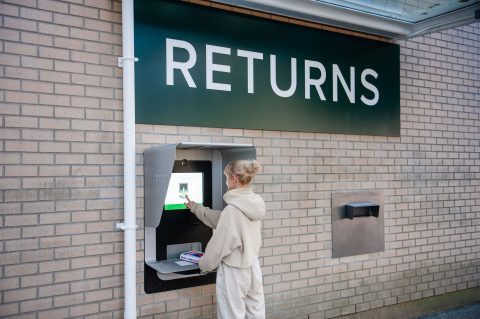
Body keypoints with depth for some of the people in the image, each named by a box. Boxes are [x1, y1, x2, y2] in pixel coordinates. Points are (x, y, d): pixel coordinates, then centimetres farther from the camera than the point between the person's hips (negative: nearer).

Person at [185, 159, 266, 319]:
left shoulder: (232, 210, -23)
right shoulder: (255, 204, 2)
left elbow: (219, 244, -16)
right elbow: (220, 220, 14)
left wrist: (204, 264, 3)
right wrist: (195, 207, 23)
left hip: (233, 271, -8)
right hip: (253, 267, 8)